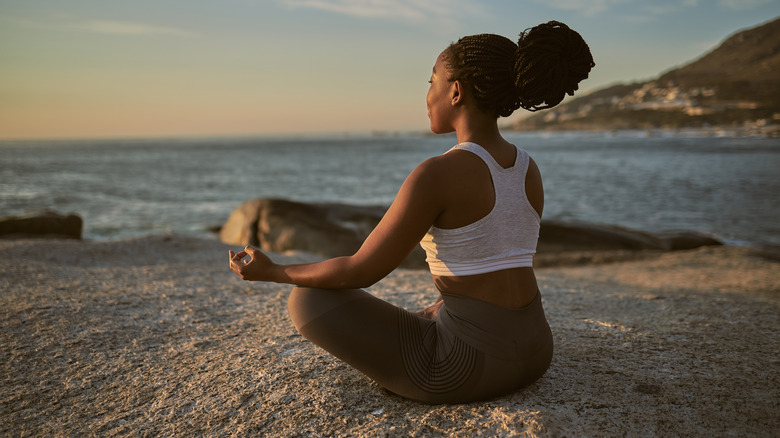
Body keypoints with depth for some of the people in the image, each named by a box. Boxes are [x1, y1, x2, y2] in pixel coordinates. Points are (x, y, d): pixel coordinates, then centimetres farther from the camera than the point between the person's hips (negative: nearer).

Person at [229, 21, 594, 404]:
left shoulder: (435, 174, -19)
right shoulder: (529, 170, 4)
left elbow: (361, 270, -14)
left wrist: (273, 272, 2)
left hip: (468, 363, -8)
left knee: (307, 300, 5)